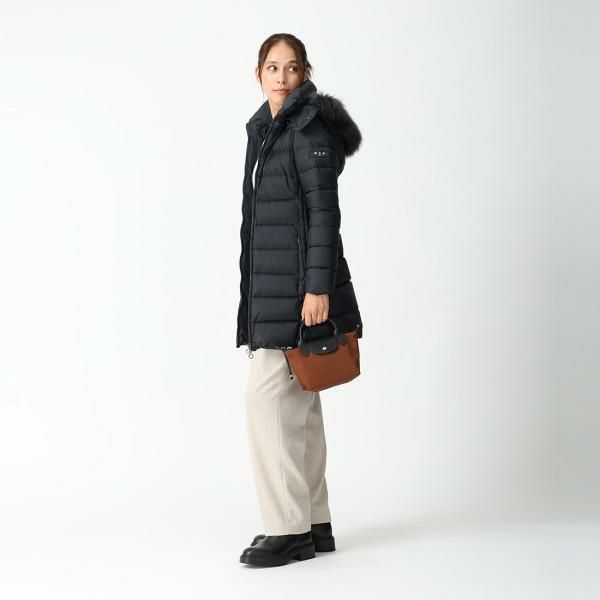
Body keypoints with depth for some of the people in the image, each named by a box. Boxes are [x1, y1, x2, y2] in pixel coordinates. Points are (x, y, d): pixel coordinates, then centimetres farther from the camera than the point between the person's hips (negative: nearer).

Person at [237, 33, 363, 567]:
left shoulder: (311, 127, -9)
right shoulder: (266, 129, 17)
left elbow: (324, 210, -15)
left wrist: (317, 286, -22)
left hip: (300, 281, -9)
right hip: (273, 281, 9)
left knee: (269, 397, -10)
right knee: (298, 404, 10)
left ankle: (288, 529, -4)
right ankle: (314, 525, 16)